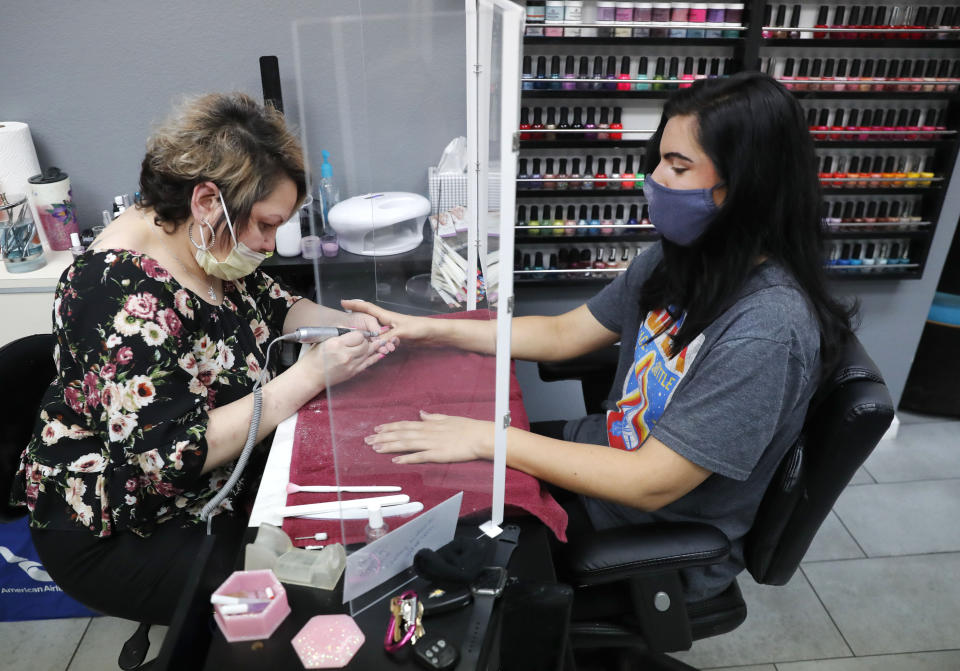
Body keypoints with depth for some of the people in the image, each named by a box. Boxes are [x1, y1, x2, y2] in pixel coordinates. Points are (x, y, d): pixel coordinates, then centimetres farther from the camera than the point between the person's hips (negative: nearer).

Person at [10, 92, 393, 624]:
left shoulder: (210, 246, -5)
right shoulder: (124, 292, -31)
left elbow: (273, 305, 12)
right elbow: (170, 454, -35)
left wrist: (341, 321, -9)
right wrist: (309, 376, -33)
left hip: (221, 478, 8)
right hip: (116, 531, -8)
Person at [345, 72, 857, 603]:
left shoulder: (768, 326, -31)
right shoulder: (680, 261, -6)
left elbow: (650, 484, -29)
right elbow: (565, 333, 2)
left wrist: (488, 438, -27)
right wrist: (428, 331, -4)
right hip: (603, 457, 7)